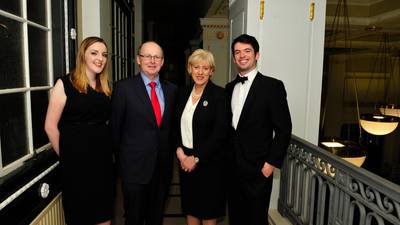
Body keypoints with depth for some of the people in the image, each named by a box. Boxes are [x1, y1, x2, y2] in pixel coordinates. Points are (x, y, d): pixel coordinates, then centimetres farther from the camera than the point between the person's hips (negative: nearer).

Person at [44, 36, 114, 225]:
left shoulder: (105, 87, 8)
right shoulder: (65, 84, -7)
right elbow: (50, 126, -7)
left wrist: (105, 149, 6)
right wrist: (65, 156, 0)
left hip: (103, 158, 5)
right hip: (76, 160, -4)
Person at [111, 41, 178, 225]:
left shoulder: (171, 89, 5)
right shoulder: (124, 87, -7)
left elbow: (172, 125, 10)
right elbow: (115, 127, -2)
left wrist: (170, 153, 7)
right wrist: (121, 158, 2)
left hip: (163, 166, 4)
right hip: (135, 166, -3)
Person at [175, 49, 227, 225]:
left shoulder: (219, 94, -9)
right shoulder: (183, 93, 8)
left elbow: (220, 132, -15)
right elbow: (176, 125, 10)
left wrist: (196, 158, -15)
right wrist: (179, 150, -5)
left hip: (209, 161, -5)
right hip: (185, 160, 5)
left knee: (208, 210, 9)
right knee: (190, 208, 15)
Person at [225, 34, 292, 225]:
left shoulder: (272, 86, -8)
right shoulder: (230, 88, 9)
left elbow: (283, 129, -10)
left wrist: (272, 162, -13)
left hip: (257, 169, -5)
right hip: (232, 167, 5)